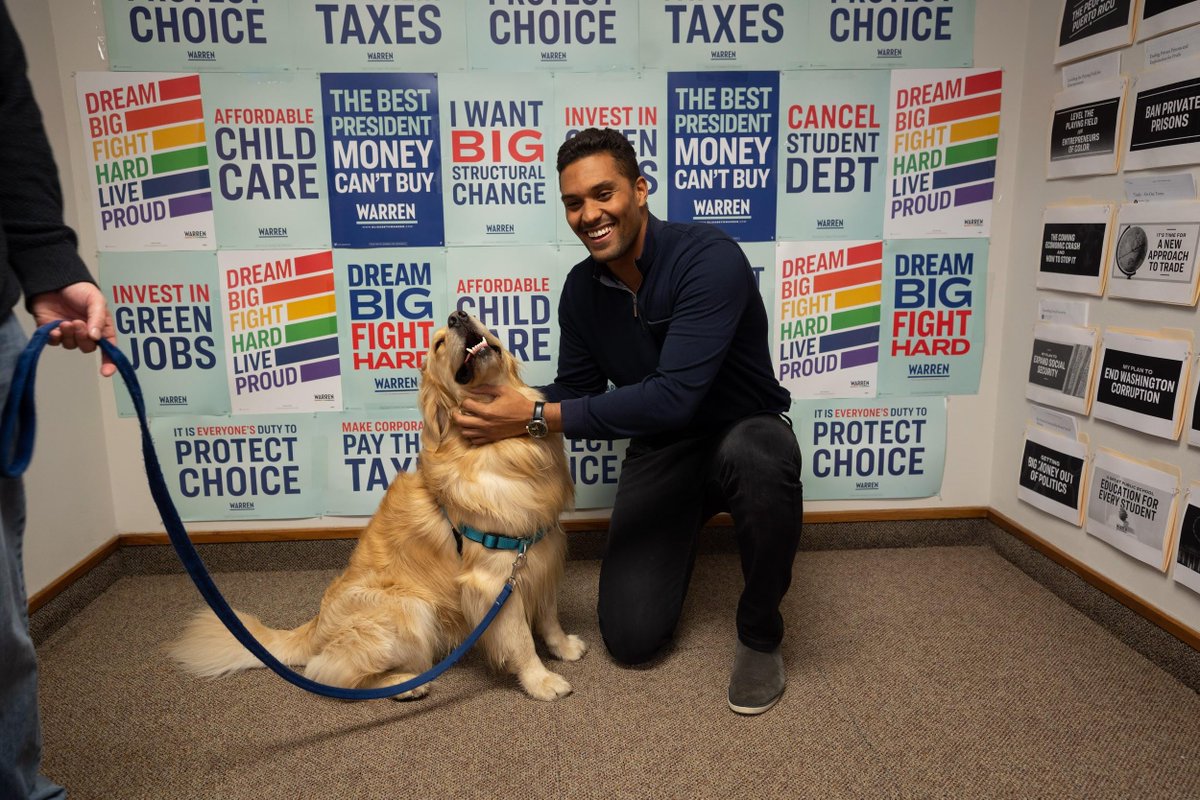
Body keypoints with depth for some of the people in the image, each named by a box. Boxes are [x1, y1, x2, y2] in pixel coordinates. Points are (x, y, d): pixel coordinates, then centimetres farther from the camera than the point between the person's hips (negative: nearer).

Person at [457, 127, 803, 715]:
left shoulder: (709, 258, -26)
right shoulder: (581, 288, -5)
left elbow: (673, 396, -35)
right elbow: (574, 391, 4)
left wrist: (535, 417, -31)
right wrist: (502, 411, -16)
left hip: (742, 429, -3)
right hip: (659, 450, 4)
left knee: (755, 458, -43)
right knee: (631, 638, -4)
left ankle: (760, 632, -13)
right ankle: (676, 539, 29)